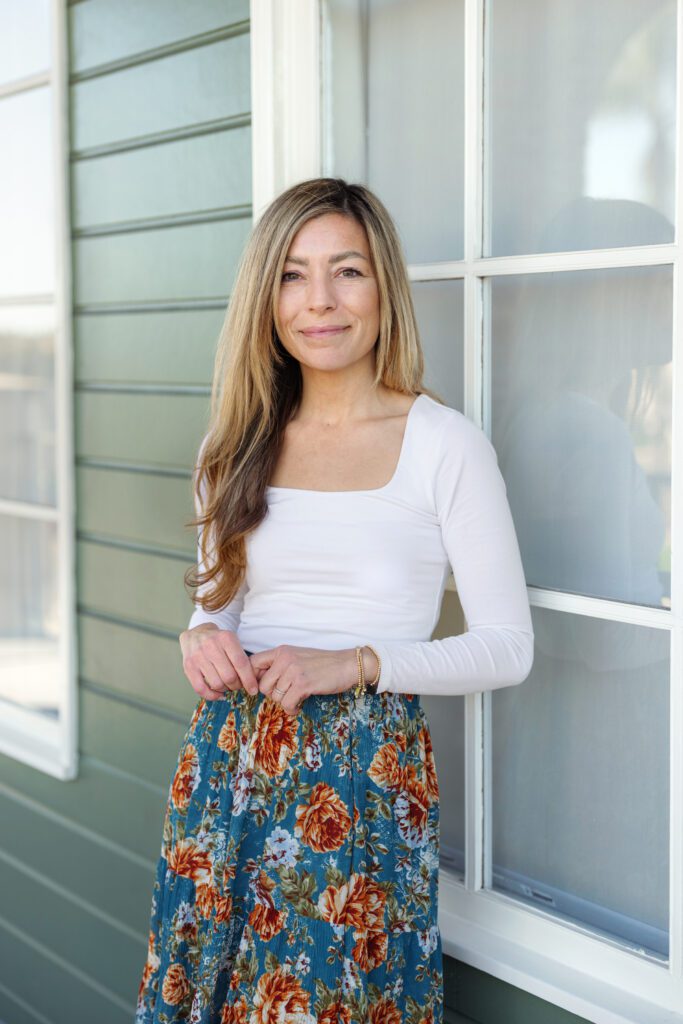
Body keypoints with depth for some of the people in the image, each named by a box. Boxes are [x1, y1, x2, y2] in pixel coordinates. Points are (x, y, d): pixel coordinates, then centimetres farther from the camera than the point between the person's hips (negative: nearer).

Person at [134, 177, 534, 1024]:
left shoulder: (447, 445, -6)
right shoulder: (238, 443, 8)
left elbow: (508, 646, -5)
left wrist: (358, 662, -17)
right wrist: (202, 636, -5)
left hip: (364, 771, -4)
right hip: (227, 759, 4)